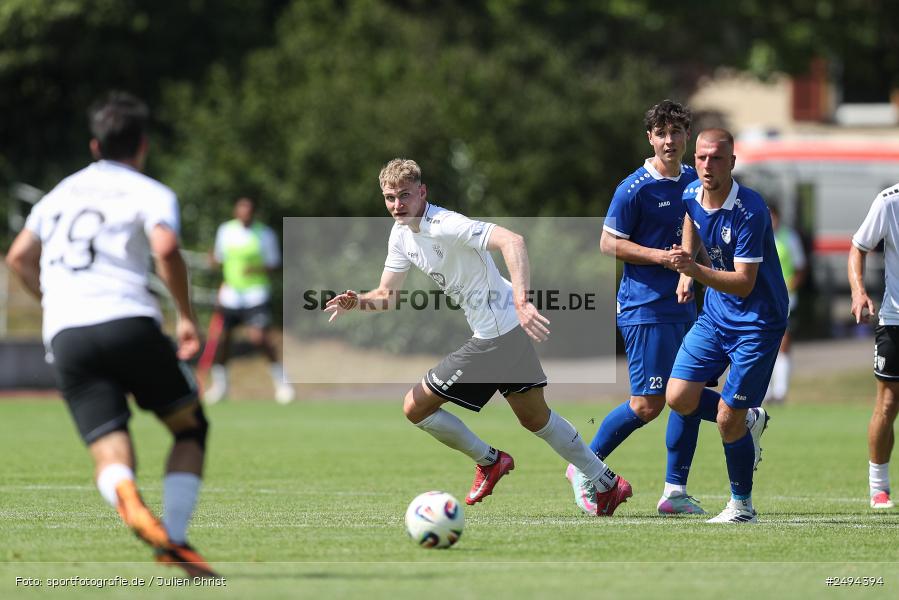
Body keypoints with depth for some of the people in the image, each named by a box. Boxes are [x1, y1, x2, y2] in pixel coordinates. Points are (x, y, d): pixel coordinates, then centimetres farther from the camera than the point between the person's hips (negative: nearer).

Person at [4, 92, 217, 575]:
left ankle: (127, 500, -41)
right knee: (190, 426, 16)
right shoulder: (151, 194, 8)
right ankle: (174, 539, 1)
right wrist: (186, 316, -3)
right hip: (128, 322, -4)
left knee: (111, 455, -4)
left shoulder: (63, 192, 25)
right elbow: (165, 247, -12)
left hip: (65, 336, 4)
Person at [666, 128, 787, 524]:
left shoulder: (750, 210, -25)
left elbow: (744, 283, -27)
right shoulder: (691, 196, -4)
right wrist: (685, 270, 23)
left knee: (727, 419, -7)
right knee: (679, 398, -3)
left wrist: (698, 271, -40)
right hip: (715, 315, 7)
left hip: (757, 323, -7)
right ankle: (749, 421, 24)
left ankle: (742, 505, 12)